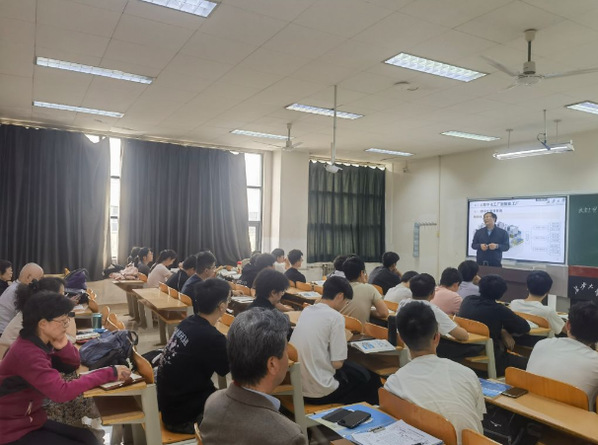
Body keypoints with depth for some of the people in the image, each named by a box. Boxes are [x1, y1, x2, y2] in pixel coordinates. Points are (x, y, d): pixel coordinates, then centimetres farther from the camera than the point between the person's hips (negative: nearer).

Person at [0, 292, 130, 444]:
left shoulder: (38, 343, -1)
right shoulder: (27, 353, -29)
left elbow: (72, 365, 7)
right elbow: (62, 392, -37)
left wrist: (63, 345, -15)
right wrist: (109, 373, -33)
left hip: (30, 420, 8)